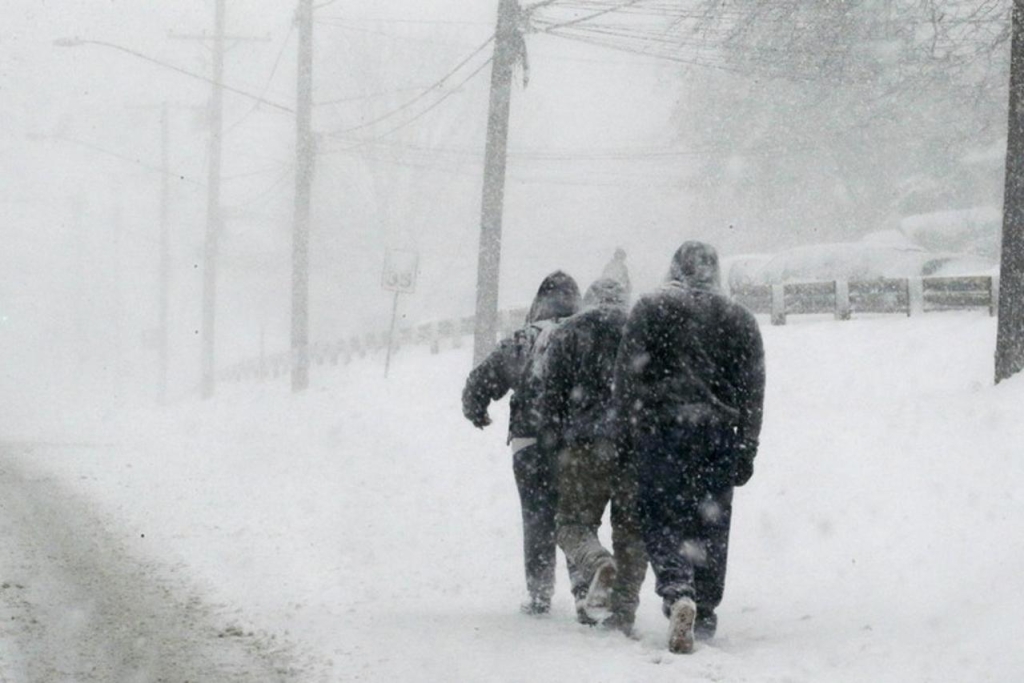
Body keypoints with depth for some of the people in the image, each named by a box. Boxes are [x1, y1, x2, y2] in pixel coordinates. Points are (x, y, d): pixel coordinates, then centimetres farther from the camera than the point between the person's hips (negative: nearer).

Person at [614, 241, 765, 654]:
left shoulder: (650, 311, 4)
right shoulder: (739, 320, 12)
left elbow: (627, 376, 0)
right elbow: (752, 391, 10)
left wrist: (627, 433, 5)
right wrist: (746, 451, 12)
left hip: (661, 430, -2)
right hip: (720, 432, 2)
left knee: (661, 516, -2)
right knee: (710, 524, 9)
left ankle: (677, 591, -26)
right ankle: (704, 614, 10)